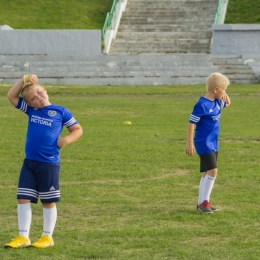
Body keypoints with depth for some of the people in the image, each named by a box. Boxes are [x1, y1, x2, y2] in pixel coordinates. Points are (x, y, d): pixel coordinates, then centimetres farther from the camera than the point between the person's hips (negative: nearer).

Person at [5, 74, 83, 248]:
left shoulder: (60, 111, -2)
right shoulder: (30, 110, 7)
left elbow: (78, 129, 5)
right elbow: (11, 96, 6)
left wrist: (66, 140, -13)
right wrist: (24, 80, -4)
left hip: (49, 164, -4)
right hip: (29, 162, 4)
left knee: (48, 201, 6)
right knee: (23, 199, 2)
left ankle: (48, 237, 16)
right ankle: (23, 237, 8)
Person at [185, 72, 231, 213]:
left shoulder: (217, 102, 7)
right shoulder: (202, 105, -19)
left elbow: (227, 103, 29)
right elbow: (191, 124, -17)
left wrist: (225, 96, 5)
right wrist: (189, 143, -19)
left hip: (213, 144, 9)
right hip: (204, 143, -9)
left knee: (207, 173, 11)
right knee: (212, 171, -15)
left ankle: (202, 202, 18)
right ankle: (203, 202, -7)